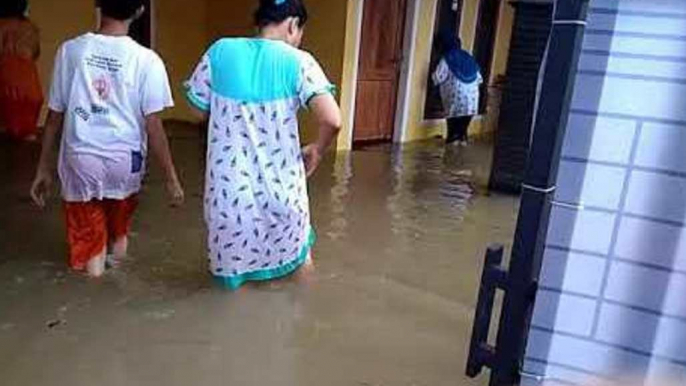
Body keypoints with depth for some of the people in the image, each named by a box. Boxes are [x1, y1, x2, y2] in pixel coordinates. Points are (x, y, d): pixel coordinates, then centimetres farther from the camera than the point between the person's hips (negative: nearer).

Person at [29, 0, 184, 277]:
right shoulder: (146, 60, -12)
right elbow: (153, 126, -13)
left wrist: (43, 169, 9)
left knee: (87, 231, 21)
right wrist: (171, 178, -4)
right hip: (125, 160, 0)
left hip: (81, 160, 0)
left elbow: (55, 116, -1)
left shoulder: (70, 50, -5)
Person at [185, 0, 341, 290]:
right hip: (281, 188, -1)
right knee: (297, 250, 27)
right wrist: (317, 151, 0)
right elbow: (332, 120, -19)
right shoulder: (298, 61, -8)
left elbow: (198, 109, 6)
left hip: (229, 188, 2)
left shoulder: (220, 51, -1)